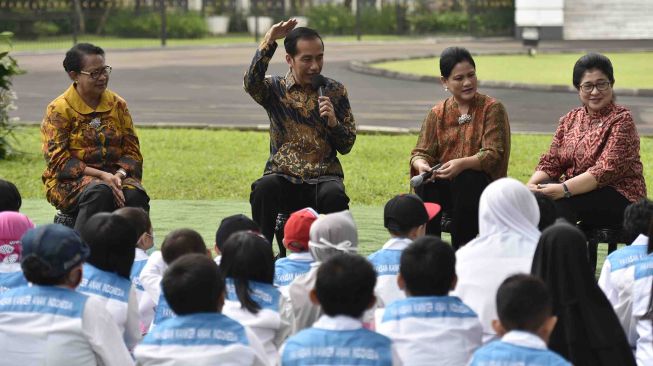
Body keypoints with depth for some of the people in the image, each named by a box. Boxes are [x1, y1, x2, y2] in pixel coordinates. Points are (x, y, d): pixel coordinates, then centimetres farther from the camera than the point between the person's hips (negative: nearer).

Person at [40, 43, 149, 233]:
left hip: (114, 176, 4)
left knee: (135, 194, -30)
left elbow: (132, 151, 8)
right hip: (70, 182, -3)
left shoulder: (117, 104, 10)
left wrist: (119, 174, -15)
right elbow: (58, 161, -10)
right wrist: (102, 176, -20)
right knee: (101, 191, -37)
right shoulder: (58, 109, -3)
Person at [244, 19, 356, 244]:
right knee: (264, 188, -34)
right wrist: (268, 41, -23)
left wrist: (333, 121, -11)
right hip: (283, 177, 0)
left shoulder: (335, 91, 10)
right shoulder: (275, 88, 7)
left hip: (324, 177, 0)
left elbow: (346, 146, 10)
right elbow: (251, 83, -18)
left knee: (335, 196, -34)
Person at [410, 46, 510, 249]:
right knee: (424, 185, -28)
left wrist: (463, 163, -31)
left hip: (483, 185, -2)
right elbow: (421, 152, 4)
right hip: (445, 186, 2)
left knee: (466, 180, -34)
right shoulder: (437, 113, 10)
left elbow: (493, 154, -11)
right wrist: (421, 164, -23)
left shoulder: (492, 108, 0)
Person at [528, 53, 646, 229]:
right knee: (537, 194, -23)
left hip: (618, 198, -6)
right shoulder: (570, 119, 13)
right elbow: (551, 162, 7)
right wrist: (532, 184, -15)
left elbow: (606, 170, -19)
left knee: (557, 200, -30)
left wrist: (564, 189, -31)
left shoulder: (621, 119, -8)